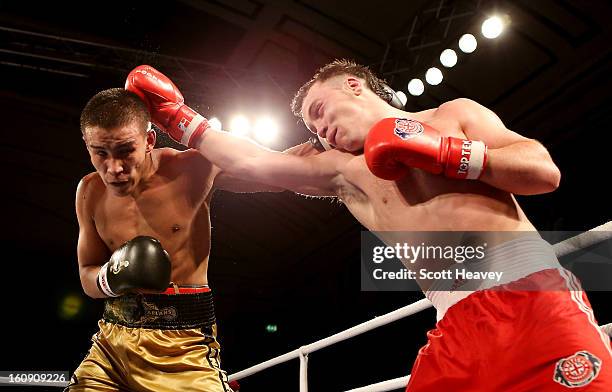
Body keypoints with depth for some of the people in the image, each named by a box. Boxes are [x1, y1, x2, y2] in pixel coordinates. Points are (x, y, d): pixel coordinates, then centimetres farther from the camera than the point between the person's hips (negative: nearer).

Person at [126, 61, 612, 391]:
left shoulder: (454, 114, 13)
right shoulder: (341, 170, 17)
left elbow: (545, 171, 3)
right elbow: (253, 162, 13)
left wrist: (444, 153, -7)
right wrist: (180, 118, 17)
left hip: (532, 290, -2)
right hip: (459, 323, 2)